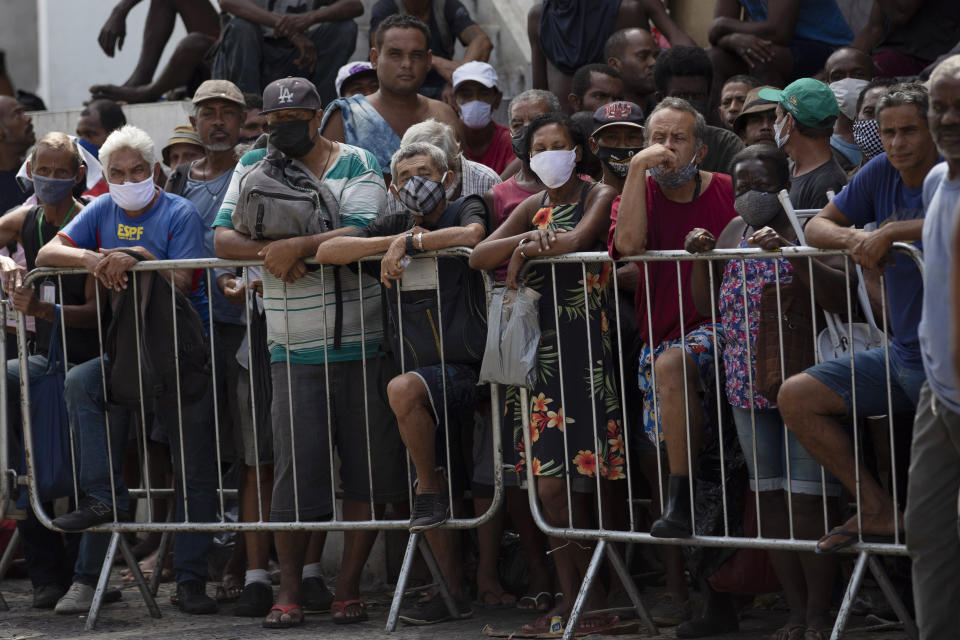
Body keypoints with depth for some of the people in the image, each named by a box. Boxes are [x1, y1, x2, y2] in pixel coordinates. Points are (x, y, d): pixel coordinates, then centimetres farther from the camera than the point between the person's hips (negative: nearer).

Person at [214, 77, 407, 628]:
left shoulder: (357, 165, -2)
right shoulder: (253, 168, 9)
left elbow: (360, 234, -16)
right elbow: (223, 238, 2)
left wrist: (296, 245, -22)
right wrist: (268, 252, -16)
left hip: (364, 343, -2)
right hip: (295, 349, 2)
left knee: (368, 463, 0)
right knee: (296, 464, -4)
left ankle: (349, 585, 9)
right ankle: (291, 589, 4)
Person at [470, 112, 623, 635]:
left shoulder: (598, 196, 1)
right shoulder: (534, 207, 18)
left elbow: (576, 239, -20)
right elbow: (478, 256, 6)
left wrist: (524, 251, -5)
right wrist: (528, 239, -11)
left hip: (585, 349, -6)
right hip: (540, 347, 6)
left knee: (567, 483, -10)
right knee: (549, 482, 2)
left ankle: (594, 598, -3)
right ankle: (570, 597, 8)